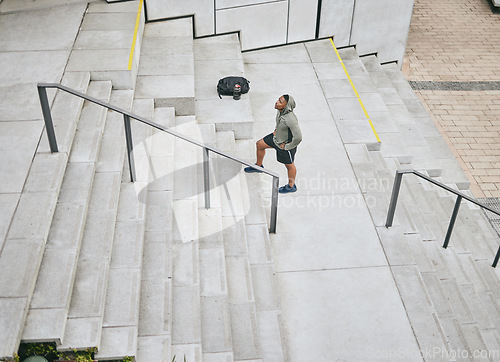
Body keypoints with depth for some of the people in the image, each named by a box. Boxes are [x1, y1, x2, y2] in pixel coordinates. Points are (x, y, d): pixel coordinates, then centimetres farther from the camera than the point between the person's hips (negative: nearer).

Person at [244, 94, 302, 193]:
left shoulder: (290, 119, -41)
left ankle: (291, 186, 42)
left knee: (289, 165, 15)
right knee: (260, 144, 23)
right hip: (277, 137, 9)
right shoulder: (281, 109, -17)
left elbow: (298, 137, -36)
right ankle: (259, 166, 50)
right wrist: (276, 129, 7)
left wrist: (286, 147, -23)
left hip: (286, 145, -8)